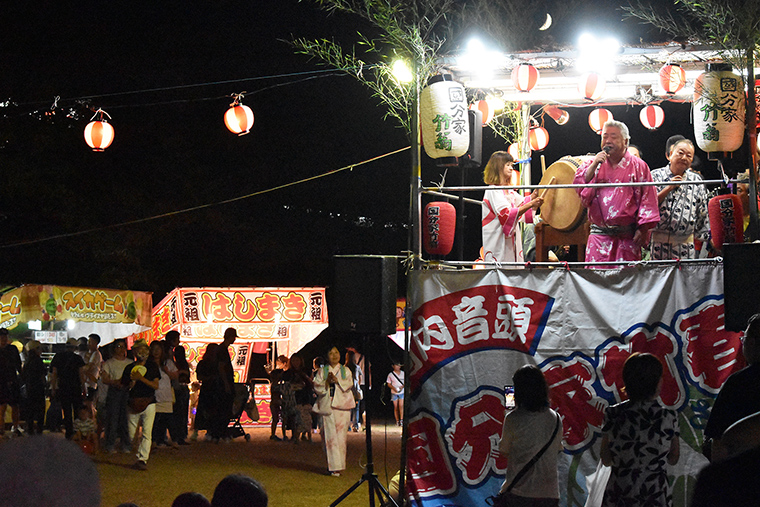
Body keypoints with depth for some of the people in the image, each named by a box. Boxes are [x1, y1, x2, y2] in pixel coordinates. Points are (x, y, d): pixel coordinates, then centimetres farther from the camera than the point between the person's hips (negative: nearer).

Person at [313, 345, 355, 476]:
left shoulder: (346, 371, 13)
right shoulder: (322, 371, 12)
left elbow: (349, 384, -2)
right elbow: (317, 387, 3)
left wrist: (337, 380, -16)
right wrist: (327, 382, -13)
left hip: (342, 406, 1)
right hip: (327, 406, -1)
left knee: (341, 435, -2)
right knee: (330, 435, -8)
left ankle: (339, 464, 6)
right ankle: (333, 466, -9)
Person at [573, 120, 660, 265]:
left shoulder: (638, 166, 6)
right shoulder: (592, 164, 15)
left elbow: (648, 199, 2)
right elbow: (578, 188, 2)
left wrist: (643, 229, -6)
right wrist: (594, 166, -7)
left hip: (628, 236, -1)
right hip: (600, 235, 1)